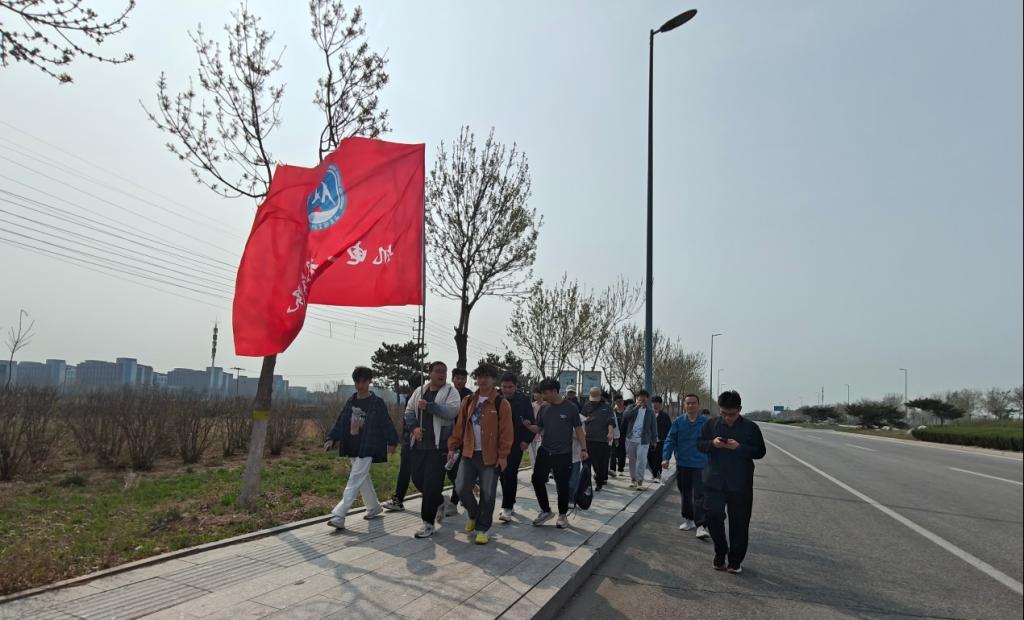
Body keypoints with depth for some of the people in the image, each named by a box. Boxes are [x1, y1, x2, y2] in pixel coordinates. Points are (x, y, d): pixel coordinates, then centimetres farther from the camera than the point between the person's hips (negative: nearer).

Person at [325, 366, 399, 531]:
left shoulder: (377, 403, -8)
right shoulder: (351, 402, 9)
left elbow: (386, 423, -5)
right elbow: (340, 422, 10)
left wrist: (392, 442, -4)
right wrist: (332, 438, 0)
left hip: (367, 449, -7)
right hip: (353, 448, 7)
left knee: (355, 480, -12)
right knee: (363, 479, 17)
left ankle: (338, 516, -14)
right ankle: (374, 508, 34)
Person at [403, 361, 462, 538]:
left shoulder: (451, 391, -4)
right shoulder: (419, 391, 12)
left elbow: (452, 411, -19)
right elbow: (409, 411, 12)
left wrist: (428, 406, -22)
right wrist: (414, 427, -5)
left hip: (438, 445, -5)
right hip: (418, 444, 6)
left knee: (432, 484, -5)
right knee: (418, 479, 12)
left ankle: (428, 523, 8)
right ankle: (440, 501, 38)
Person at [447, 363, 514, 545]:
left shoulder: (501, 404, -6)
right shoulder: (468, 401, 7)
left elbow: (506, 432, -8)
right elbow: (459, 426, 10)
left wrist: (503, 455, -11)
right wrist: (453, 447, 6)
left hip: (490, 456, -3)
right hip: (469, 454, 4)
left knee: (487, 494, 2)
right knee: (462, 488, -1)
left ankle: (482, 529, 19)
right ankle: (473, 514, 28)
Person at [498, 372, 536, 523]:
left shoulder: (523, 400, -4)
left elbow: (531, 422, 1)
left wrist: (527, 440, -7)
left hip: (516, 444, -3)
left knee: (510, 474, -9)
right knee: (505, 474, 11)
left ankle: (507, 508, -3)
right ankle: (510, 504, 26)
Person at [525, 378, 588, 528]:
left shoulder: (570, 408, -8)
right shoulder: (544, 409, 4)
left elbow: (578, 429, -4)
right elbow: (538, 428, 7)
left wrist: (583, 449, -10)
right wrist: (528, 426, -13)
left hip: (563, 454, -4)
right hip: (544, 451, 4)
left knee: (562, 485, 3)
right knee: (537, 480, 1)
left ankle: (563, 515, 23)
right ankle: (546, 511, 21)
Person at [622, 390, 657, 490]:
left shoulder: (650, 412, 7)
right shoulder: (632, 408, 7)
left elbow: (653, 427, 9)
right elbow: (625, 416, -14)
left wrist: (654, 439, 5)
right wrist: (636, 407, -15)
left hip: (643, 440, -2)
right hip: (631, 439, 2)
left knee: (641, 460, -12)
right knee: (632, 460, 11)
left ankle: (639, 481, -8)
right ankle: (633, 479, 24)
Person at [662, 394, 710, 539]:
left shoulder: (706, 422, -3)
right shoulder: (678, 422, 0)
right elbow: (670, 440, -2)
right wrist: (665, 458, -13)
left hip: (700, 465, -2)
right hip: (682, 464, 3)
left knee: (700, 496, -8)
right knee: (685, 494, 14)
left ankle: (701, 526, -6)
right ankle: (689, 519, 29)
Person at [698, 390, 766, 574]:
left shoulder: (750, 427, -3)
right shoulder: (710, 424, 2)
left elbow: (760, 452, -3)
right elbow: (699, 444, 7)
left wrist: (739, 447, -20)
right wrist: (712, 443, -15)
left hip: (740, 484, -1)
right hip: (714, 481, 1)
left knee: (739, 524, 5)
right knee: (713, 515, -6)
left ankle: (735, 561, 22)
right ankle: (720, 553, 18)